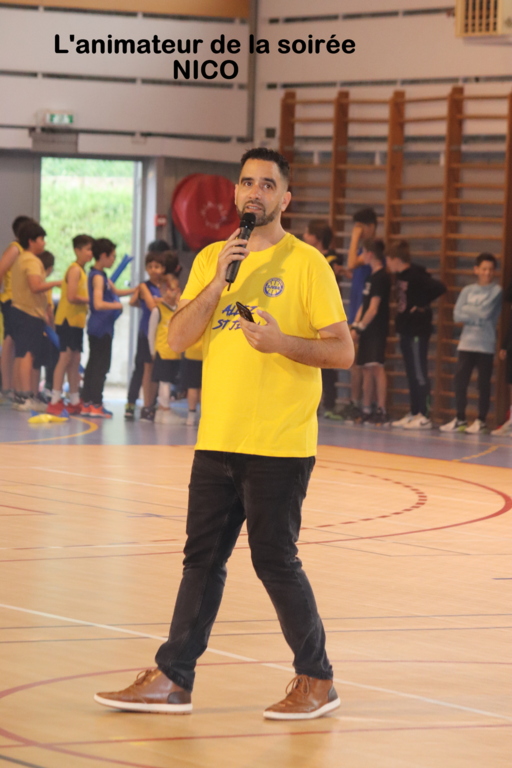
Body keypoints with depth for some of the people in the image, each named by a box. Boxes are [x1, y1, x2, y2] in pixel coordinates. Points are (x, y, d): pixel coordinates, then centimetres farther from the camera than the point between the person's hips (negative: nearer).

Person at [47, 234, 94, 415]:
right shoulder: (75, 270, -13)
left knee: (75, 360, 11)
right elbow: (71, 297, -20)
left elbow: (79, 296, 12)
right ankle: (55, 401, -10)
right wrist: (90, 300, -10)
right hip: (67, 320, -9)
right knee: (65, 358, -10)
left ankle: (74, 401, 15)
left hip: (77, 321, 9)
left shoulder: (81, 271, 16)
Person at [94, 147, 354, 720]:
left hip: (279, 444, -5)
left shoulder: (306, 264, -4)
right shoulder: (210, 260, 11)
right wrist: (218, 283, -11)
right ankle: (172, 680, 14)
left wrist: (281, 342, -22)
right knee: (202, 559, 9)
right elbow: (178, 339, 2)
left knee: (275, 561, -2)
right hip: (217, 438, 5)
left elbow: (342, 351, -7)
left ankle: (317, 680, 11)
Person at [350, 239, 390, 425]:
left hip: (376, 329, -10)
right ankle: (366, 410, 16)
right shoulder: (372, 277, 16)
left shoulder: (380, 278, -12)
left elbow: (373, 308, -16)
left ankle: (381, 411, -18)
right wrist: (355, 326, 9)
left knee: (376, 366, -15)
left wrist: (360, 328, -14)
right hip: (368, 330, 10)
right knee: (366, 368, 11)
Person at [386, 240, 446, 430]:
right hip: (405, 329, 9)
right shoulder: (401, 276, 11)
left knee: (419, 373, -6)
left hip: (417, 330, -9)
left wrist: (422, 305, -17)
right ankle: (414, 413, 18)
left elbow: (439, 288, -24)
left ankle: (424, 416, -3)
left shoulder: (416, 275, -16)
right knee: (411, 374, 13)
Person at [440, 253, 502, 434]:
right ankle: (460, 419, 10)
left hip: (486, 345, -3)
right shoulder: (467, 291, 9)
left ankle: (481, 421, 7)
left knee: (484, 383, 0)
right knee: (460, 380, 1)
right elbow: (457, 315, -1)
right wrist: (477, 316, -11)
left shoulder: (496, 291, -1)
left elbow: (486, 312, -14)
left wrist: (467, 310, -3)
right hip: (466, 343, 3)